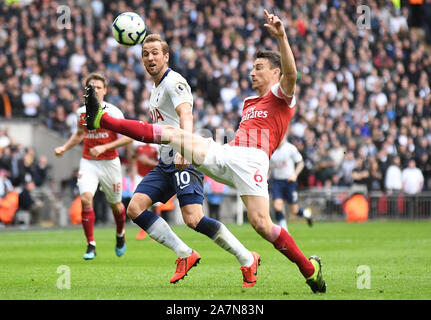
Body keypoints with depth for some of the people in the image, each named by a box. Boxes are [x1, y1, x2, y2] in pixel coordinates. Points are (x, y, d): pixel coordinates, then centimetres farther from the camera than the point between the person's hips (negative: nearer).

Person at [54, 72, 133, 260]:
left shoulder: (112, 112, -10)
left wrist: (104, 147, -21)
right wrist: (64, 148, 9)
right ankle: (91, 246, -13)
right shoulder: (82, 112, 4)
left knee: (115, 204, 10)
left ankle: (120, 234, 43)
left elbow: (129, 136, -12)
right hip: (88, 162, 2)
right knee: (85, 199, -19)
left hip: (109, 162, -2)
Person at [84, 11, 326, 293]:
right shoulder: (249, 102, 30)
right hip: (225, 153, 8)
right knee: (171, 133, 0)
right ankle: (100, 119, -2)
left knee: (260, 222, -22)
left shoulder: (281, 96, 5)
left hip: (250, 160, -8)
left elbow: (290, 72, -16)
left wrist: (281, 36, -29)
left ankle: (310, 268, -7)